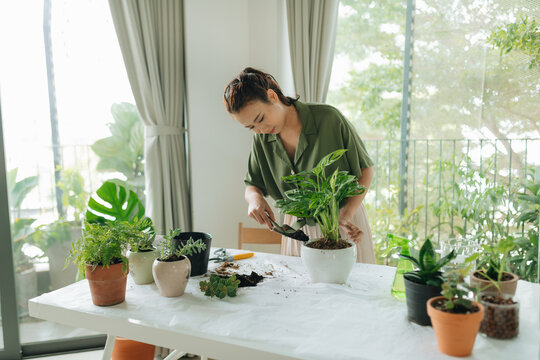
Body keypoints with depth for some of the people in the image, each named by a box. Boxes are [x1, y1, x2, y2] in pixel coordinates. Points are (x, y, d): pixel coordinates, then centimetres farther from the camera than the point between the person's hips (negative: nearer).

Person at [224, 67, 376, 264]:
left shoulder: (328, 118, -18)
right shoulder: (262, 138, -6)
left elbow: (365, 168, -9)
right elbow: (252, 185, 5)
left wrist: (346, 216, -20)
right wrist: (254, 197, -20)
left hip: (343, 225, -3)